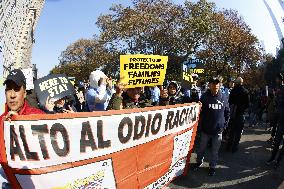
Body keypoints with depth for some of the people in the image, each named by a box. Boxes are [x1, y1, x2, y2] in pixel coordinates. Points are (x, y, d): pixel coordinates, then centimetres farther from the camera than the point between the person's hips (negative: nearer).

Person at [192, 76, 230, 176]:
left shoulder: (224, 98, 1)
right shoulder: (204, 97, -7)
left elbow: (227, 112, 8)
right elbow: (200, 111, -5)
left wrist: (224, 124, 4)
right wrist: (201, 124, -13)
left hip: (218, 130, 1)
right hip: (206, 129, -1)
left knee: (215, 150, 13)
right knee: (202, 148, 16)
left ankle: (212, 166, 32)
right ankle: (199, 162, 39)